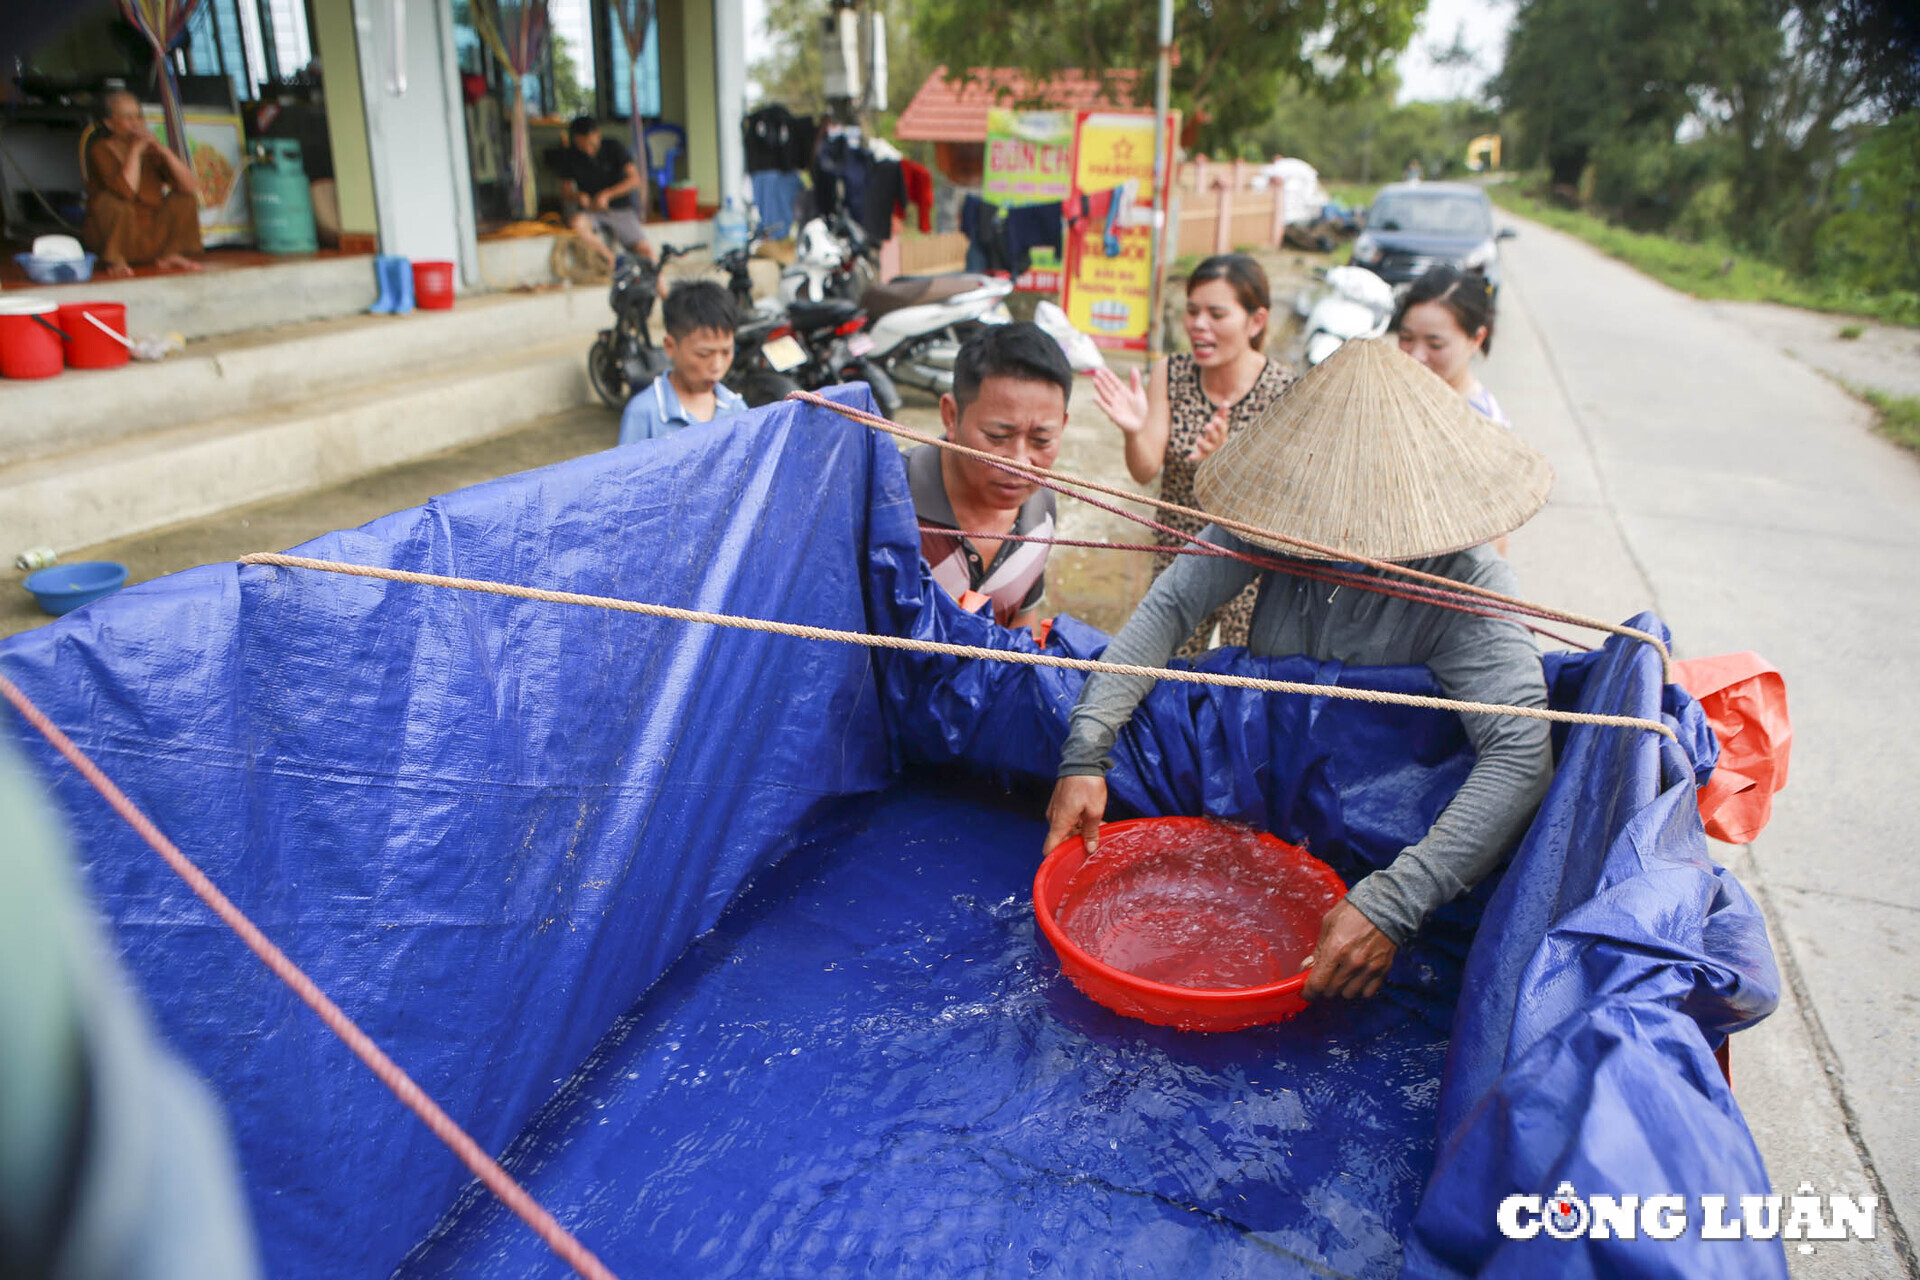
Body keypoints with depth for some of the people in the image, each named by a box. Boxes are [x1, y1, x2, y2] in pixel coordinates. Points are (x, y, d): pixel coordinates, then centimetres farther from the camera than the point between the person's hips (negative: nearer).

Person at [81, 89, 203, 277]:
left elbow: (191, 185, -11)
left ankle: (169, 255, -1)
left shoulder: (150, 149, 3)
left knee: (184, 198, -9)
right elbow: (127, 191, -29)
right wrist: (135, 151, -23)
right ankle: (115, 260, -14)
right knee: (110, 202, -34)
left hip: (152, 235, 5)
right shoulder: (101, 150, -10)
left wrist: (162, 149, -18)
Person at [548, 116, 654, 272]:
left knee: (645, 250, -21)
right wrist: (579, 197, -21)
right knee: (576, 223, -35)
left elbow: (635, 179, -13)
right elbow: (565, 192, 4)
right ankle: (608, 258, -18)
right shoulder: (570, 156, 1)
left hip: (620, 208, -1)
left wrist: (607, 195, -25)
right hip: (591, 212, 1)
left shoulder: (613, 148, -3)